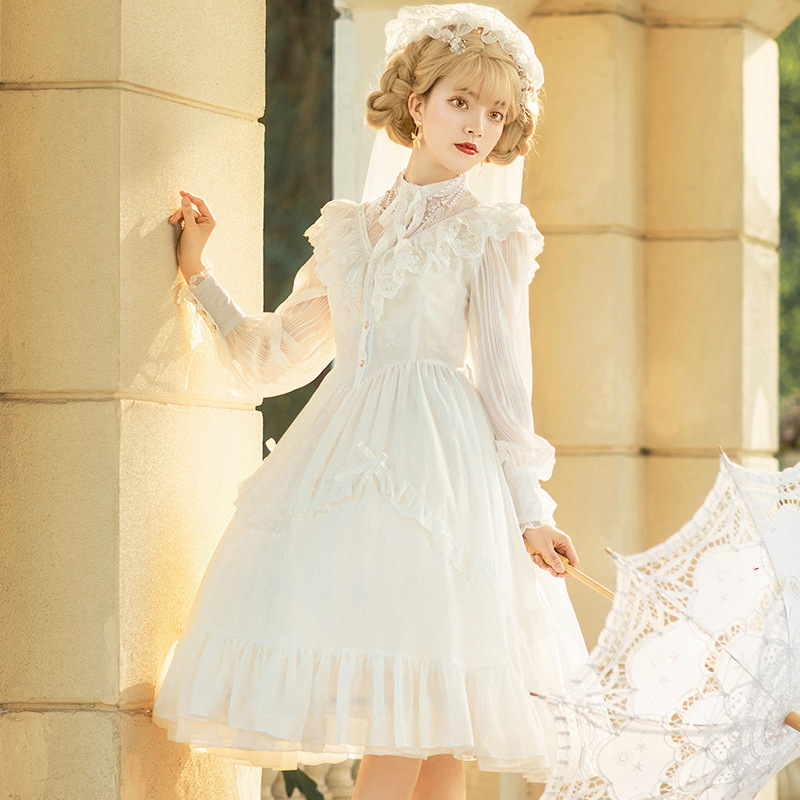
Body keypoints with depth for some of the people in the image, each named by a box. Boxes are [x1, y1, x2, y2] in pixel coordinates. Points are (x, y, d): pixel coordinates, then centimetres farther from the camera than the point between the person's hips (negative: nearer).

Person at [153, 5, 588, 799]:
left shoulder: (491, 234, 9)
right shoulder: (348, 232, 19)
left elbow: (505, 378, 6)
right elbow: (267, 356, 24)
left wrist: (528, 509, -1)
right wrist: (197, 274, 21)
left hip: (435, 461, -3)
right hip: (343, 456, 4)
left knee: (412, 712, -12)